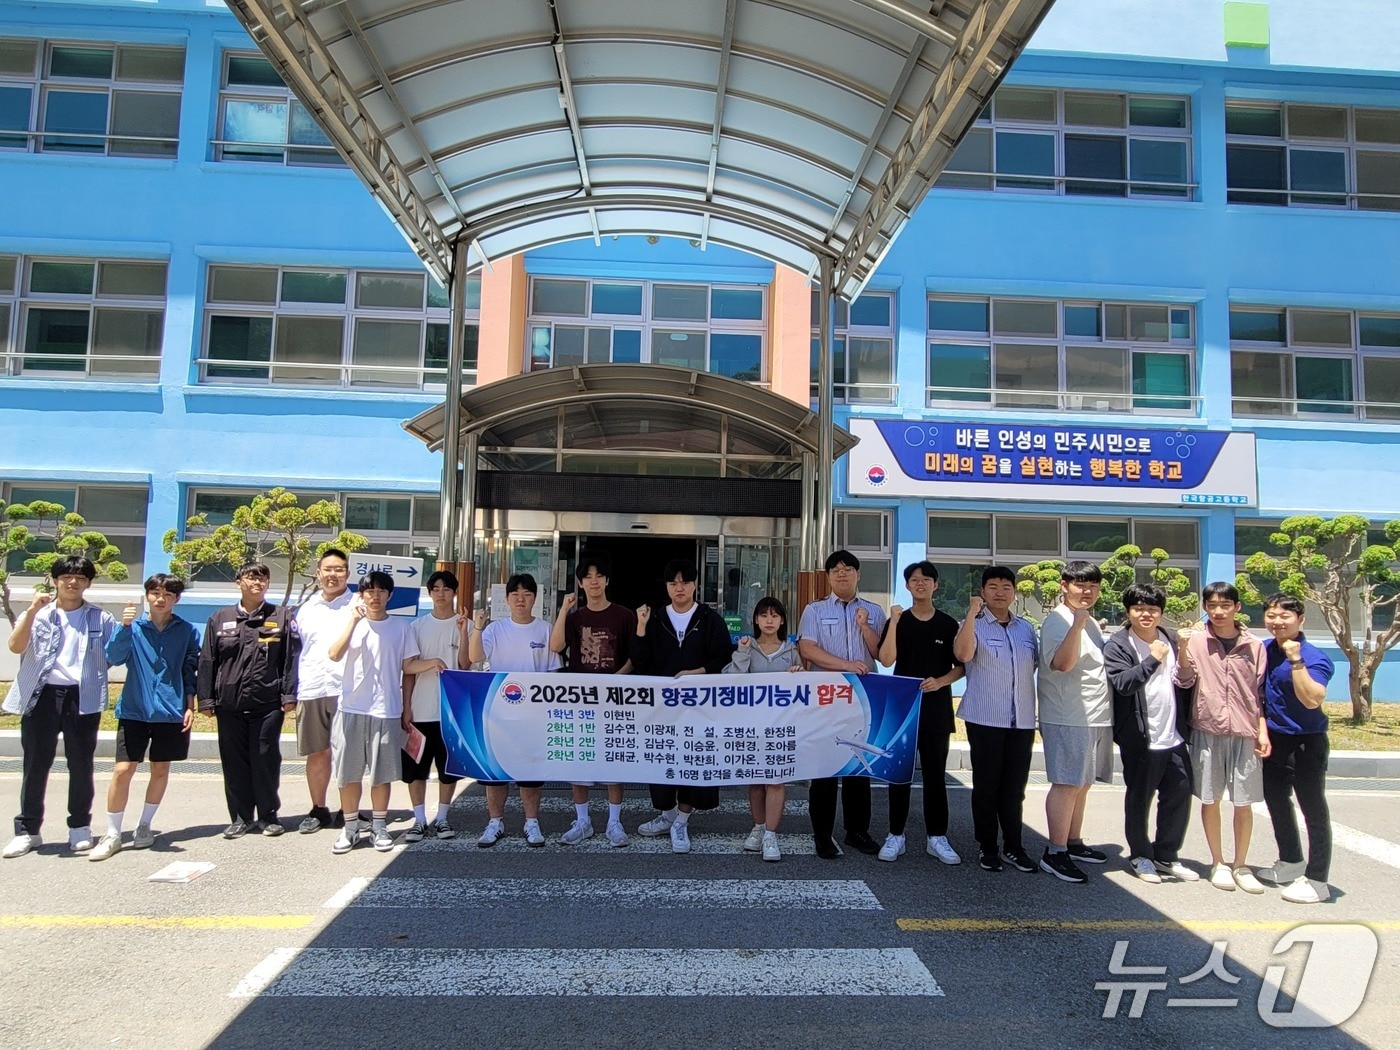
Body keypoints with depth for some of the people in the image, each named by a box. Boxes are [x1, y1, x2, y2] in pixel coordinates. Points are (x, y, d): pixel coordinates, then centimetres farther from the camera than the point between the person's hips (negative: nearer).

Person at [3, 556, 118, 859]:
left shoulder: (100, 619, 10)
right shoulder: (38, 613, 9)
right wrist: (32, 611, -16)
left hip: (82, 697, 0)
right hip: (42, 695, 0)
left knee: (81, 764, 5)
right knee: (36, 763, 3)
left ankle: (80, 827, 16)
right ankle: (27, 830, 14)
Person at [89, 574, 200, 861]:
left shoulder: (187, 631, 1)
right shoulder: (134, 627, 1)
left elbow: (191, 670, 6)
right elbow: (114, 658, -14)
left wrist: (190, 706, 3)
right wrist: (125, 627, -26)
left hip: (171, 711, 1)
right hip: (134, 710, -1)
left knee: (160, 769, 10)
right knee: (123, 770, -5)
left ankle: (144, 826, 27)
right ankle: (112, 834, 7)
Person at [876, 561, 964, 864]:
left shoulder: (948, 624, 4)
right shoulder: (898, 621, 3)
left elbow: (961, 666, 7)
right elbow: (886, 660, -10)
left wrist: (941, 681, -11)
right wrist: (894, 622, -18)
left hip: (936, 707, 0)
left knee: (935, 774, 6)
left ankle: (937, 837, 14)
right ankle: (896, 836, 12)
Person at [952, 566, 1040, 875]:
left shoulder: (1027, 627, 11)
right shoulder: (973, 624, -3)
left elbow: (1037, 666, 18)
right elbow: (963, 654, -22)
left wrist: (1036, 716, 15)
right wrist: (972, 612, -25)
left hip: (1022, 721, 4)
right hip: (985, 719, -4)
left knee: (1015, 787, 9)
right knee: (986, 786, 4)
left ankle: (1013, 847, 20)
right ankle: (987, 848, 15)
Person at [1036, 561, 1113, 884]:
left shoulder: (1091, 621, 18)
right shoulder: (1058, 621, -12)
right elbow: (1062, 663, -26)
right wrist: (1078, 623, -33)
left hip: (1096, 717, 9)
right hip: (1069, 719, -9)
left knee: (1082, 783, 14)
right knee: (1068, 783, -8)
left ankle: (1074, 843, 25)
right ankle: (1055, 854, -2)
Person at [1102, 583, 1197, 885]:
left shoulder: (1170, 641, 10)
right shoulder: (1117, 645, -8)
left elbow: (1184, 683, 18)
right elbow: (1123, 683, -22)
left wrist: (1186, 723, 11)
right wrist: (1153, 659, -24)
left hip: (1174, 736, 6)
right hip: (1140, 739, -6)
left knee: (1180, 795, 10)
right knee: (1139, 799, 6)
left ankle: (1166, 855, 26)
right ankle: (1140, 855, 23)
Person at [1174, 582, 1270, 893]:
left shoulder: (1253, 646, 5)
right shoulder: (1195, 641, 0)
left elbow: (1260, 693, 8)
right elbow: (1184, 681, -8)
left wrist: (1263, 732, 2)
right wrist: (1182, 648, -22)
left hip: (1244, 733, 1)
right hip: (1207, 731, -1)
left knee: (1244, 802, 5)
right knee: (1210, 799, 6)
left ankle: (1240, 865, 20)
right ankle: (1218, 863, 21)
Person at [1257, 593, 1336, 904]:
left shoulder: (1314, 657, -17)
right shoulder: (1264, 650, 3)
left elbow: (1312, 700, -30)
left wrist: (1296, 660, -33)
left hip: (1306, 742, -8)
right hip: (1274, 739, 8)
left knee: (1313, 810, 1)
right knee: (1276, 802, 19)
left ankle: (1317, 880, 11)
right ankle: (1291, 862, 37)